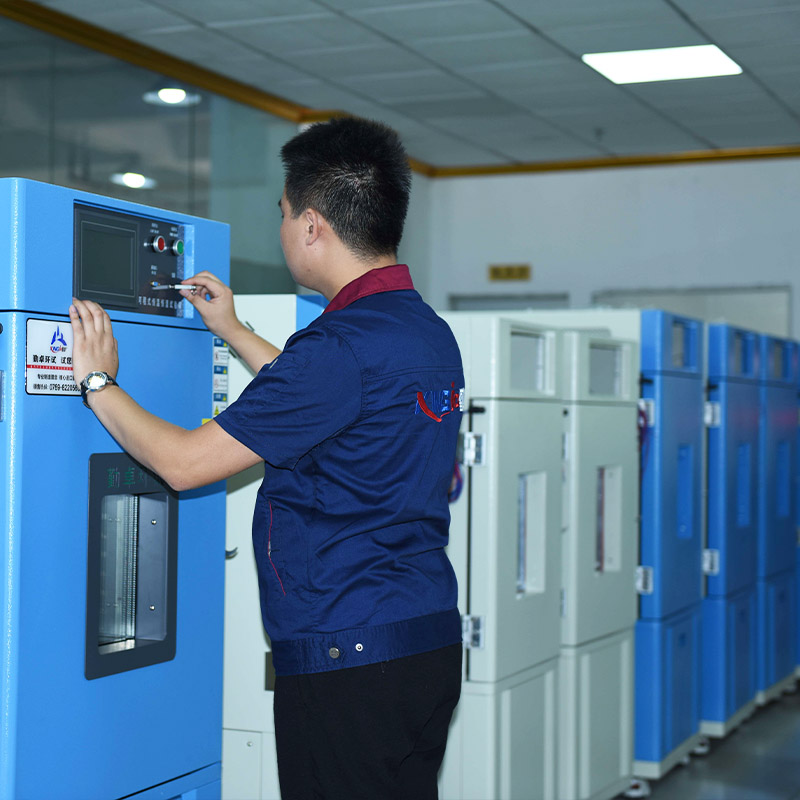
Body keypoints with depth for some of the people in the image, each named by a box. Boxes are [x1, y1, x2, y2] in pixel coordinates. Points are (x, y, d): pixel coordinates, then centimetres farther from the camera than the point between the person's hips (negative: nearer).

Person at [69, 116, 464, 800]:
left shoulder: (343, 345, -20)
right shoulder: (432, 334, 10)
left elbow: (184, 463, -16)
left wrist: (99, 380, -1)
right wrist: (233, 331, 36)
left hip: (347, 658, -9)